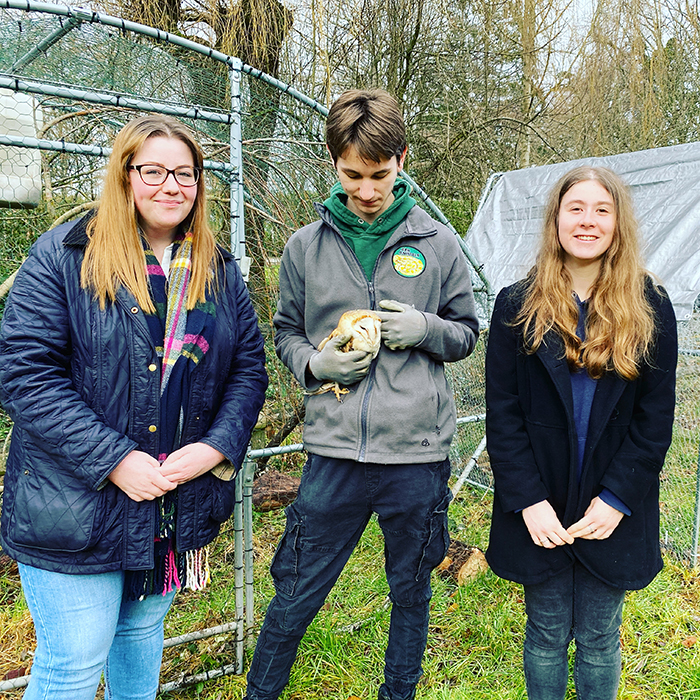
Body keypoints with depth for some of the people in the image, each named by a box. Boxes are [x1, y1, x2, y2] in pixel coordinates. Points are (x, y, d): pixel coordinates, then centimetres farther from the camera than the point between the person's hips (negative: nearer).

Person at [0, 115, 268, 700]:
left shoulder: (220, 271, 5)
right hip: (75, 506, -4)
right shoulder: (65, 256, -9)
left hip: (179, 507, 4)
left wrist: (218, 445, -11)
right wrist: (114, 461, -21)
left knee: (143, 630, 25)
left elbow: (249, 367, 5)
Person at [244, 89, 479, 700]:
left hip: (418, 451, 1)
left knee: (411, 593, 19)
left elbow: (466, 333, 9)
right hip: (334, 452, 0)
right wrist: (316, 363, -10)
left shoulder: (438, 243, 1)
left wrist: (425, 328, -12)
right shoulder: (306, 246, 3)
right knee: (295, 596, 12)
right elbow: (286, 333, 12)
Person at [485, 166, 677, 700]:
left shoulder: (650, 306, -2)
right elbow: (502, 411, -5)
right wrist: (528, 499, -13)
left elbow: (656, 415, -3)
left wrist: (617, 499, -11)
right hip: (540, 511, 0)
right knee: (547, 635, 15)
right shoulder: (518, 305, -4)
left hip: (614, 511, 1)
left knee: (599, 640, 16)